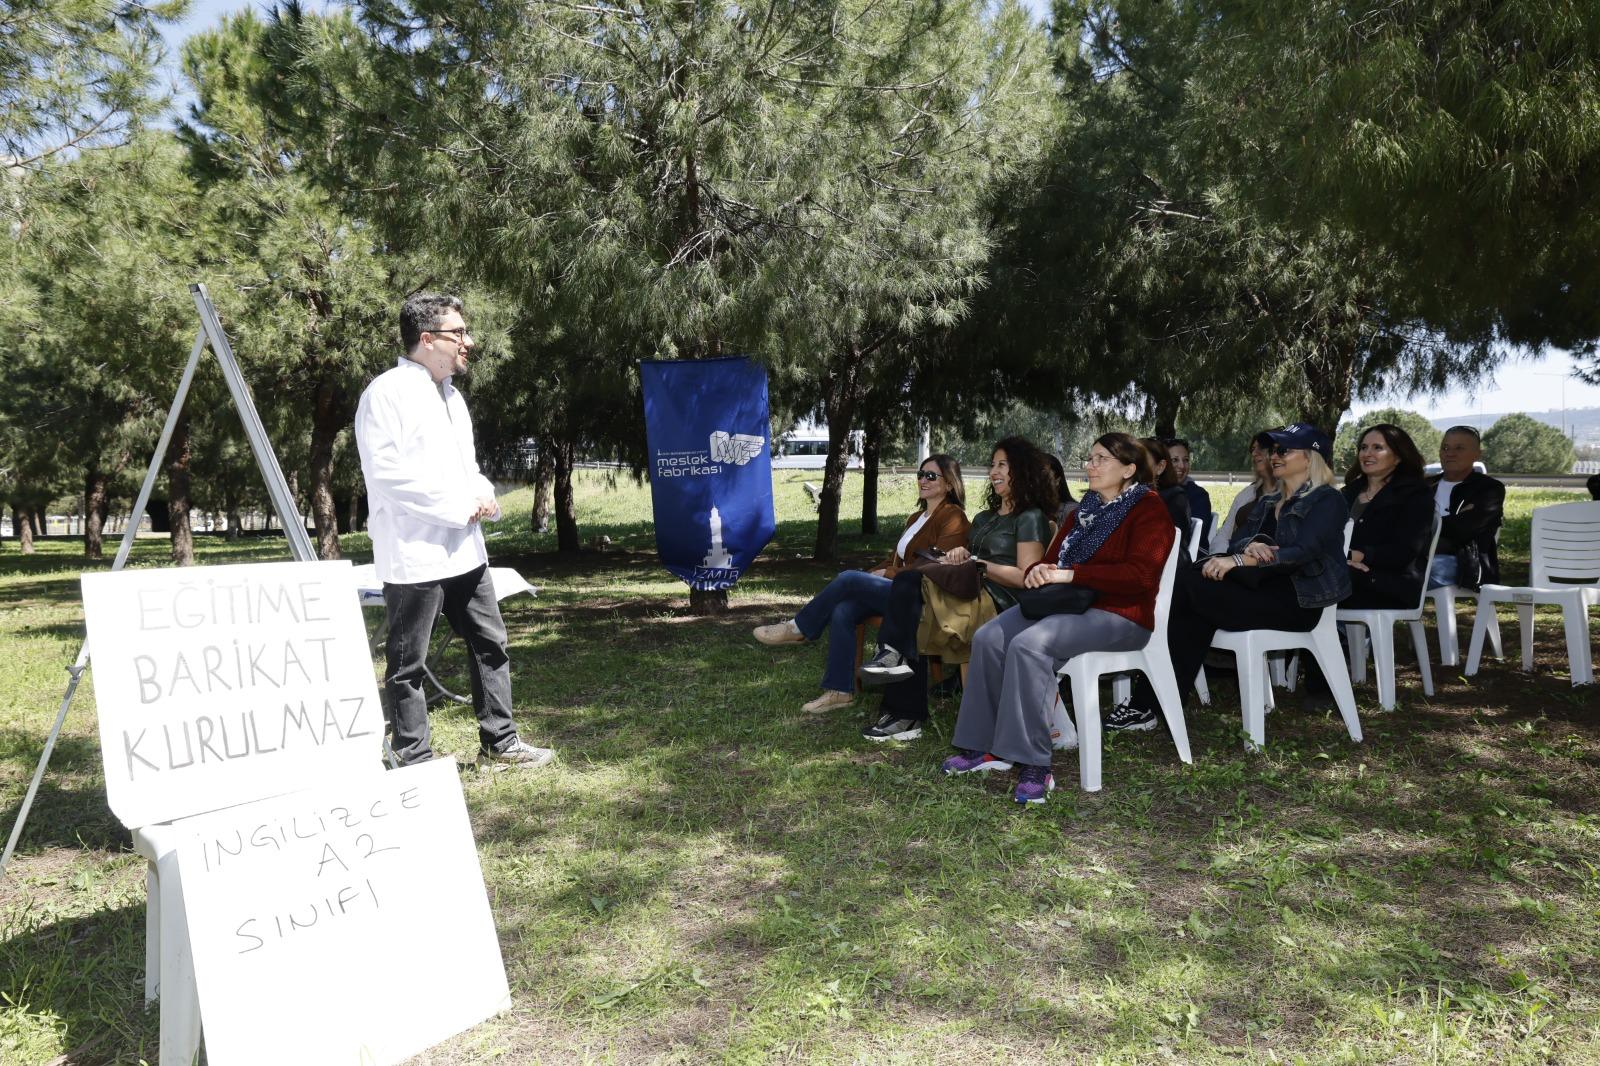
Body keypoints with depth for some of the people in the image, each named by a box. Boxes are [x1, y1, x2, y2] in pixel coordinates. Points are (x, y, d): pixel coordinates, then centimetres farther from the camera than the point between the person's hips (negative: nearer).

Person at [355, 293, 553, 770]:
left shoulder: (450, 393, 16)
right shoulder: (387, 392, -11)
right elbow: (388, 475, -18)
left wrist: (484, 495, 2)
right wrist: (461, 507, -16)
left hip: (464, 548, 9)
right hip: (414, 555, -9)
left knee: (490, 644, 13)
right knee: (408, 665, 2)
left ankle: (499, 743, 25)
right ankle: (415, 762, 13)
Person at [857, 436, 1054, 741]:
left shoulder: (1030, 518, 3)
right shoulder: (986, 517, 31)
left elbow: (1026, 579, -8)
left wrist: (979, 564, -10)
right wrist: (960, 555, 4)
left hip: (1001, 600, -8)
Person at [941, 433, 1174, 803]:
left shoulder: (1149, 510, -5)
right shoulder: (1087, 509, 20)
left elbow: (1140, 575, -20)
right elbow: (1056, 557, 23)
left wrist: (1070, 574, -23)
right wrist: (1039, 572, -3)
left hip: (1119, 615, -8)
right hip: (1067, 603, 8)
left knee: (1028, 644, -32)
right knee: (989, 638, -15)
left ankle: (1033, 766, -29)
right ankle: (986, 746, -10)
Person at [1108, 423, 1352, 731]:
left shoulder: (1327, 501, -1)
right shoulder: (1270, 501, 23)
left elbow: (1304, 552, -18)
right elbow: (1238, 540, 11)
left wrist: (1238, 561, -27)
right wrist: (1250, 545, -16)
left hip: (1297, 601, -7)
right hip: (1265, 589, 7)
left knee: (1187, 587, -23)